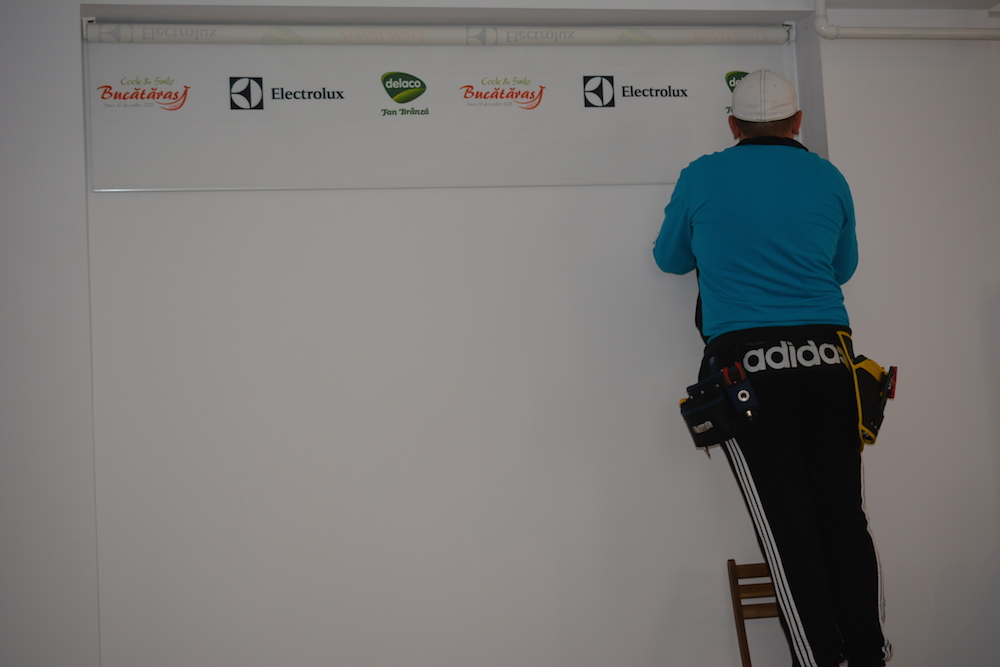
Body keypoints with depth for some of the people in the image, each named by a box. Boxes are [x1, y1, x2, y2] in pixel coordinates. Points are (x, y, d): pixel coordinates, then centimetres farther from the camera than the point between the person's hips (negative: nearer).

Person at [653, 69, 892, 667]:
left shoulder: (703, 178, 3)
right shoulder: (829, 179, 9)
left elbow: (670, 258, 17)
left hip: (747, 364, -2)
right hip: (827, 359, 2)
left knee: (787, 528, 0)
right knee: (845, 517, 8)